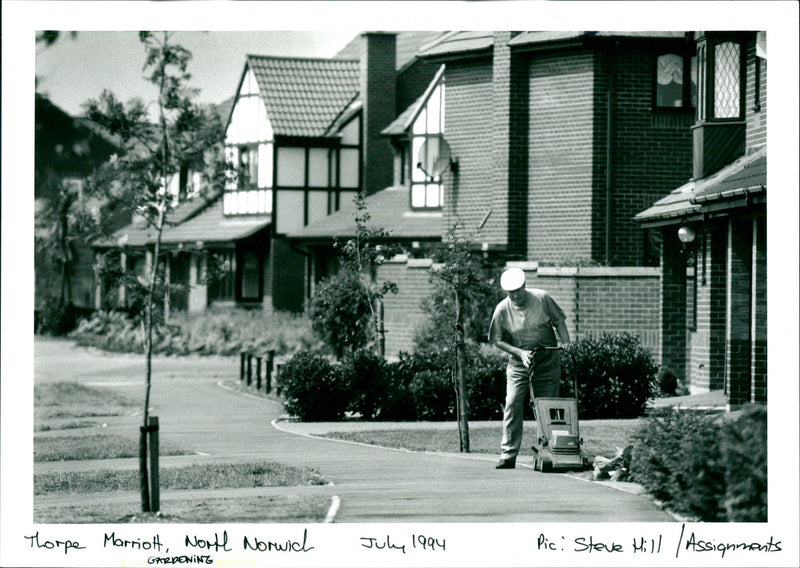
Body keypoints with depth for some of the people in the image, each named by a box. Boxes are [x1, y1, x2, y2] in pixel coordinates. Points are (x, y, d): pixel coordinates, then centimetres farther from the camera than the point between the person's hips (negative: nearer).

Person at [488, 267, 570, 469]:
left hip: (547, 361, 0)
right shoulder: (502, 310, -7)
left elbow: (559, 320, 5)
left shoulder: (542, 298, -7)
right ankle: (508, 454, -8)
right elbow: (497, 340, -1)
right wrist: (520, 352, -12)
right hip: (518, 363, 0)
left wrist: (564, 341, -10)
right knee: (512, 405, -11)